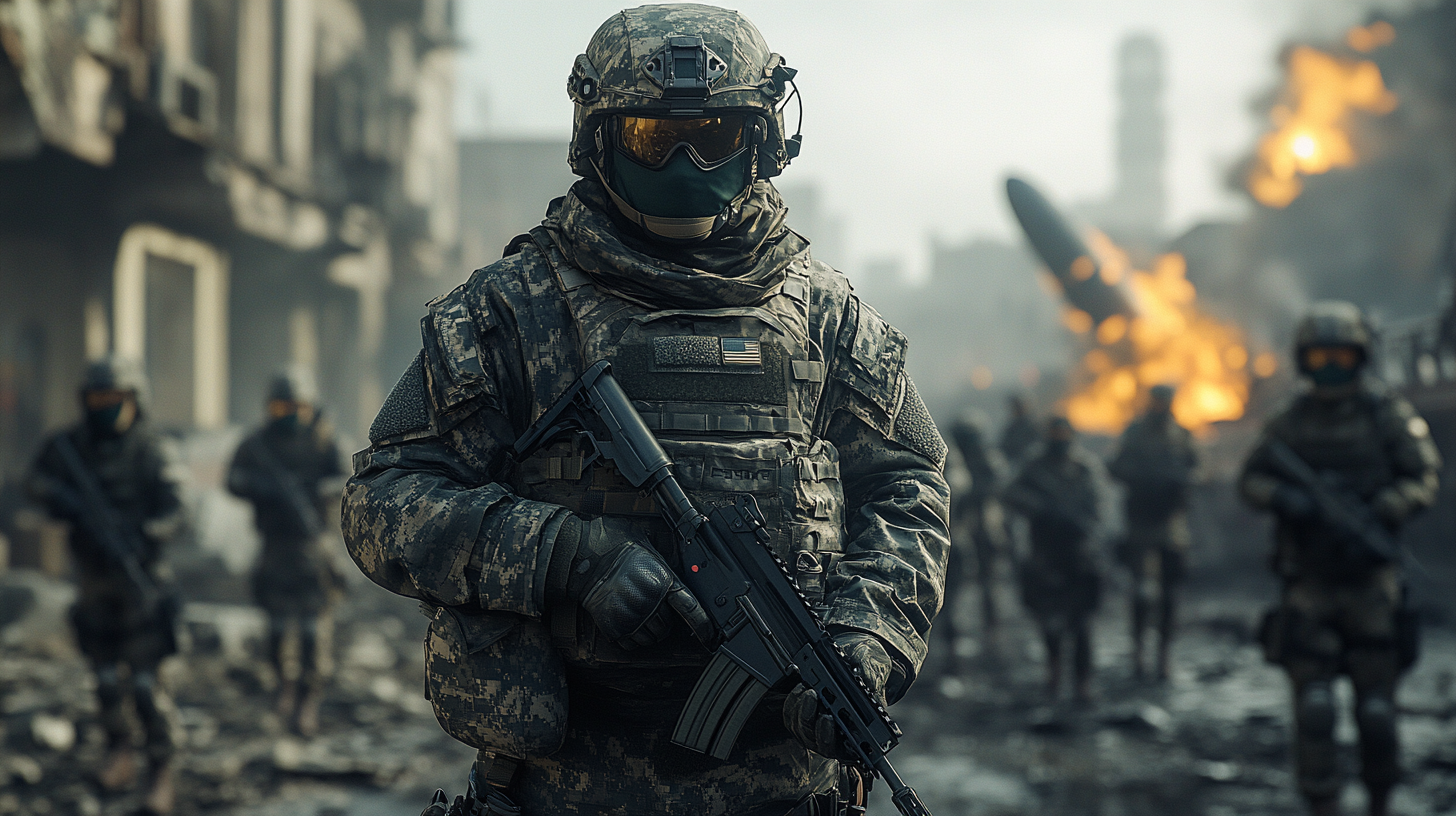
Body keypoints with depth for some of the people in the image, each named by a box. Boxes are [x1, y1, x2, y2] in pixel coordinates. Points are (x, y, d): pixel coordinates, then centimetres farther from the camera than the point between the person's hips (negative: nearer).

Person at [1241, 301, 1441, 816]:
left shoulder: (1388, 415, 1)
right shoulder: (1291, 421, 8)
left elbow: (1424, 478, -3)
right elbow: (1251, 479, 8)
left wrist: (1378, 515, -19)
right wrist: (1285, 498, -13)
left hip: (1370, 579, -1)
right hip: (1308, 581, 1)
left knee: (1376, 709, 3)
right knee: (1313, 707, -7)